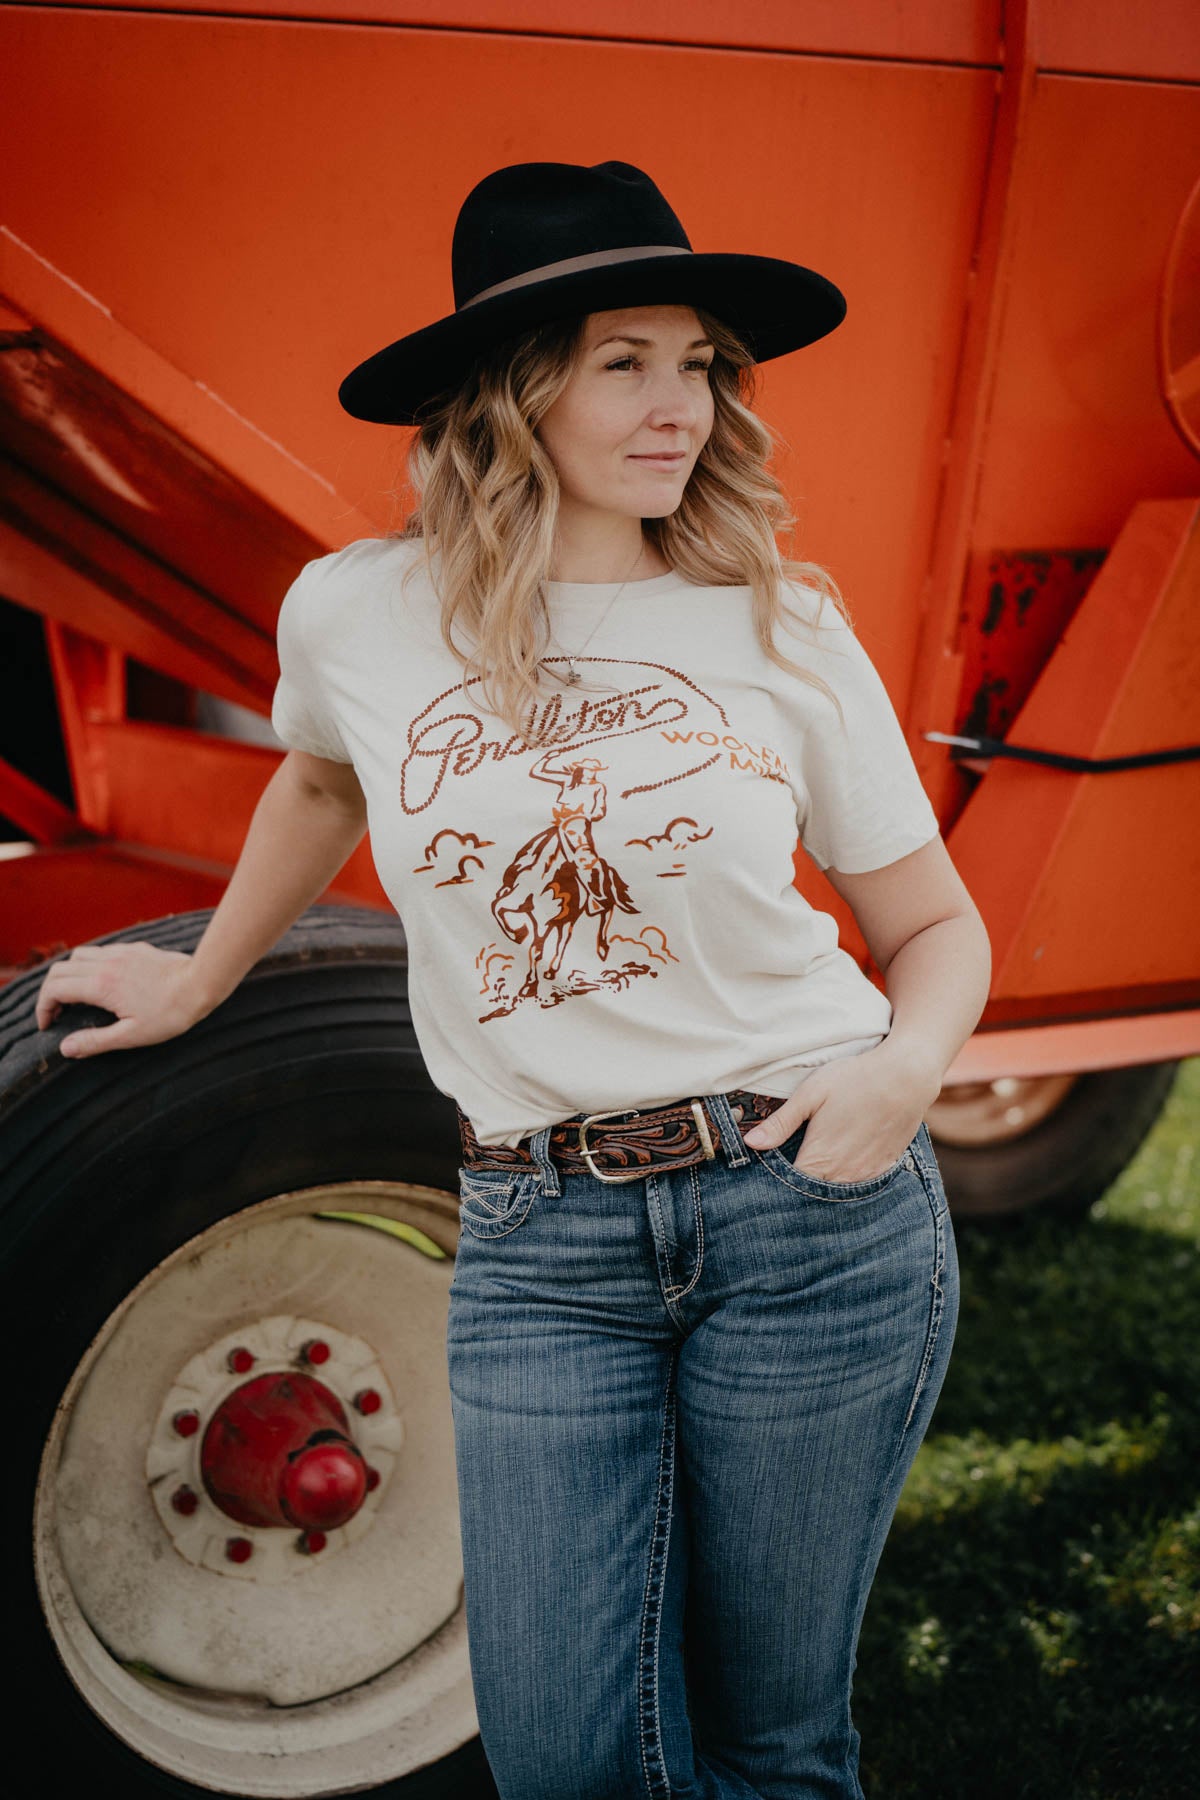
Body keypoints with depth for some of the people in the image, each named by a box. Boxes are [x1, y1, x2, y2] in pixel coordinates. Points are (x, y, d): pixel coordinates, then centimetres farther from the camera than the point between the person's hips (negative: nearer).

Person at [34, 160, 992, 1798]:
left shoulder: (785, 631, 1)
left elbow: (936, 928, 10)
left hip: (814, 1205, 0)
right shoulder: (357, 613, 1)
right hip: (538, 1244, 1)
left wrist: (911, 1057, -11)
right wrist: (205, 975, 35)